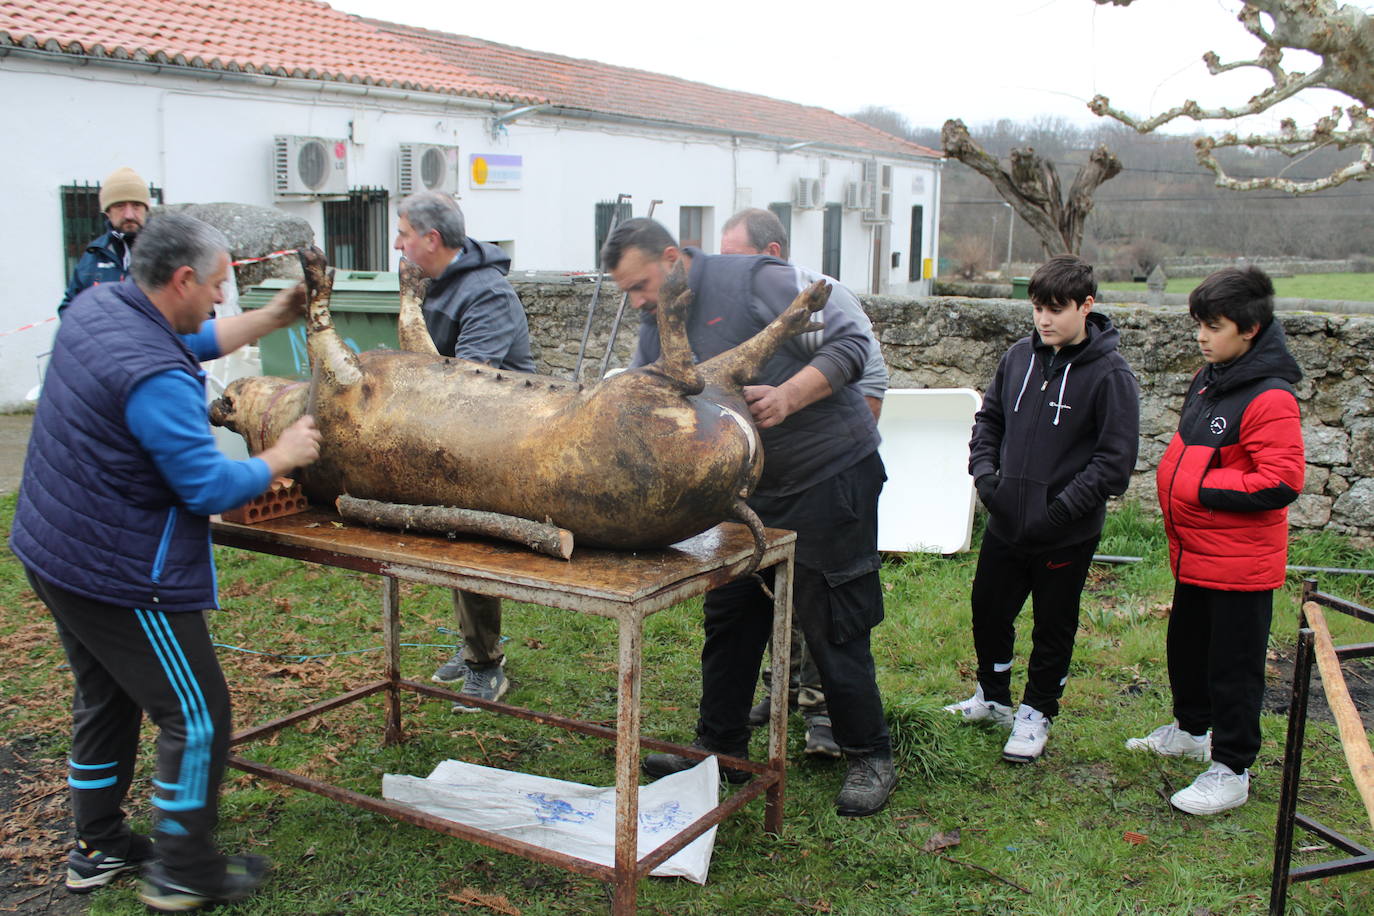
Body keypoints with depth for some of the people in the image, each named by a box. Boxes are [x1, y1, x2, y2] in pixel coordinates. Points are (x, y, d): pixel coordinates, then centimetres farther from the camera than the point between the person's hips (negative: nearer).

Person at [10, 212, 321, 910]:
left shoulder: (92, 308, 1)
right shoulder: (155, 377, -28)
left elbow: (192, 343, 18)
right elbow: (209, 488, -23)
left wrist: (270, 319, 13)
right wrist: (281, 457, -8)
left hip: (52, 554, 10)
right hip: (120, 578, -10)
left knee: (105, 701, 23)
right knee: (196, 718, 2)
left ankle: (98, 850, 36)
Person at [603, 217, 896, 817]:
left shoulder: (756, 282, -14)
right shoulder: (655, 331, 8)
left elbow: (848, 345, -17)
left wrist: (789, 395, -31)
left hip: (830, 477, -7)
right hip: (747, 490, 8)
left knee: (832, 624, -1)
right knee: (729, 615, 13)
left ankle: (870, 758, 16)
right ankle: (720, 746, 29)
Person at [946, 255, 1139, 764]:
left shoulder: (1109, 374, -14)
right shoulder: (1020, 357, 1)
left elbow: (1115, 459, -15)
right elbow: (989, 418, 13)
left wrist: (1062, 508, -20)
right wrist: (985, 472, -2)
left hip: (1066, 536, -5)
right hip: (1005, 524, 5)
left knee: (1053, 628, 11)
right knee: (988, 612, 17)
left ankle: (1036, 713, 30)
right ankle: (992, 698, 39)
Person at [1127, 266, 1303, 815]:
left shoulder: (1269, 399, -21)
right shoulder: (1209, 381, 7)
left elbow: (1280, 483, -26)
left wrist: (1199, 488, -22)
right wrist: (1172, 483, 7)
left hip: (1239, 562, -9)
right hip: (1195, 553, 9)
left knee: (1233, 667, 4)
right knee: (1186, 646, 24)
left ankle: (1231, 771, 17)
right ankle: (1192, 729, 45)